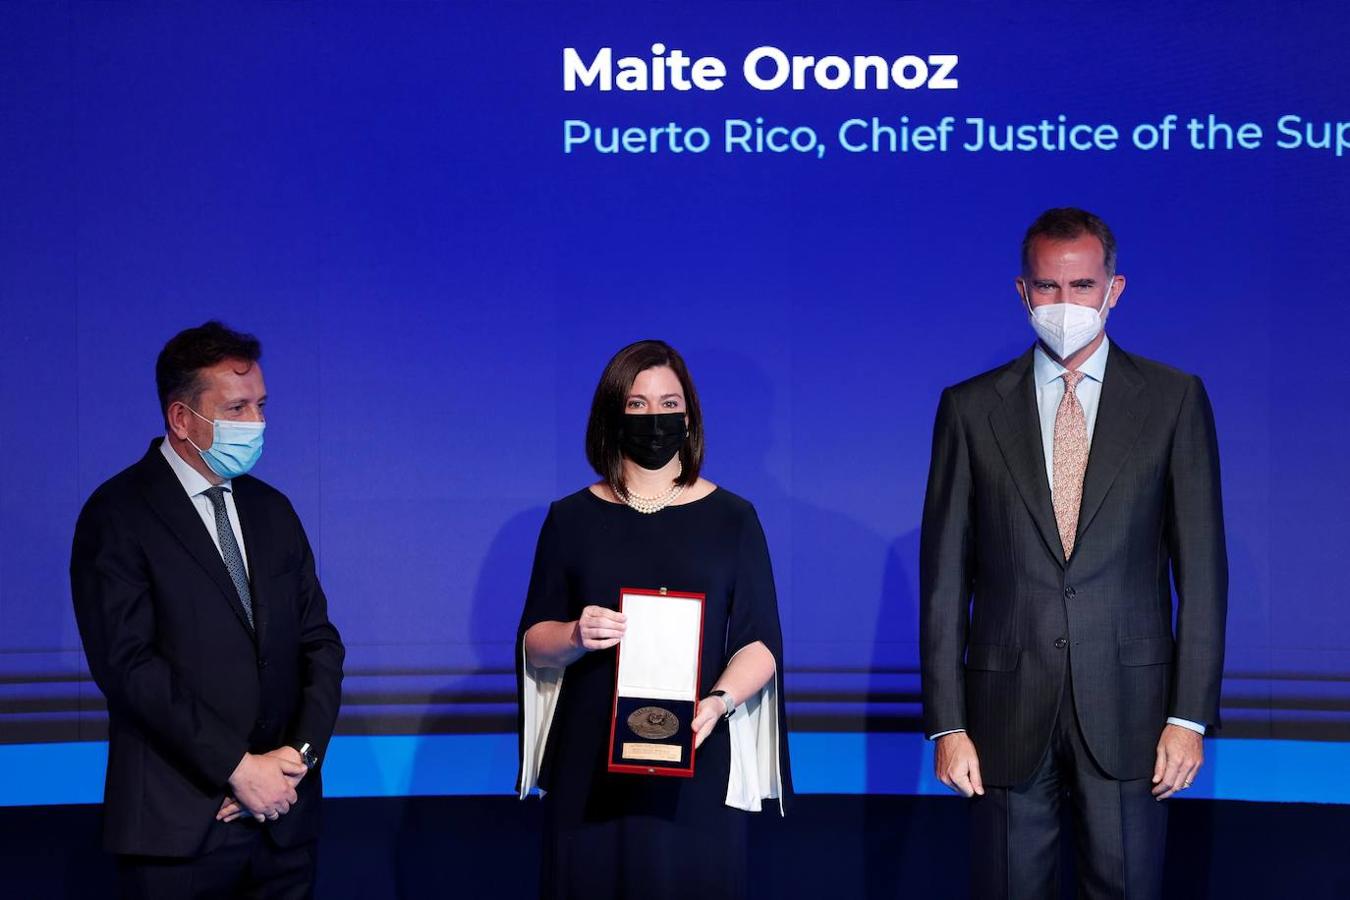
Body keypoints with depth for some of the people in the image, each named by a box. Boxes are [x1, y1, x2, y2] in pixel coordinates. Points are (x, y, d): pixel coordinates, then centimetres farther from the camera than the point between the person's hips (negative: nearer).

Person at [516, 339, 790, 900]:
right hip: (590, 767, 1)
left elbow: (760, 643, 2)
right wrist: (576, 637, -15)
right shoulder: (572, 519, 9)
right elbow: (533, 642, 7)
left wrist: (720, 701, -17)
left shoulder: (731, 518, 7)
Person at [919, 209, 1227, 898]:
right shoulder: (970, 408, 5)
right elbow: (944, 574, 4)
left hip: (1128, 708, 0)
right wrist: (947, 723, -2)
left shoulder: (1174, 399, 4)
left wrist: (1191, 715, -4)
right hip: (1007, 711, 1)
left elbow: (1201, 566, 2)